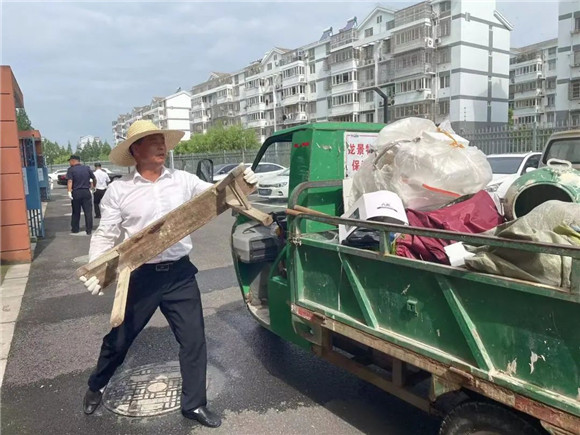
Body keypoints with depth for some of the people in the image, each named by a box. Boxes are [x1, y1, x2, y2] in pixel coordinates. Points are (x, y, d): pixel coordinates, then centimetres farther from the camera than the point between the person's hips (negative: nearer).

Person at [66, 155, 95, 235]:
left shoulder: (71, 169, -5)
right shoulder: (87, 168, 3)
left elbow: (70, 181, -18)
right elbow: (94, 178, 8)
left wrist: (69, 191, -25)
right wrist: (93, 186, 25)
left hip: (76, 193, -1)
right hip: (86, 192, 1)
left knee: (76, 212, 12)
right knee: (88, 212, 2)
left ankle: (75, 229, 20)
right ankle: (89, 230, 0)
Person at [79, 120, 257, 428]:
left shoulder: (183, 180, 1)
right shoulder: (119, 190, -4)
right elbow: (104, 236, -1)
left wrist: (241, 184, -14)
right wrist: (94, 272, -14)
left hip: (180, 273, 2)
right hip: (142, 276, -1)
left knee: (194, 339, 6)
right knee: (119, 339, 17)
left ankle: (193, 404, 26)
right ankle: (96, 387, 48)